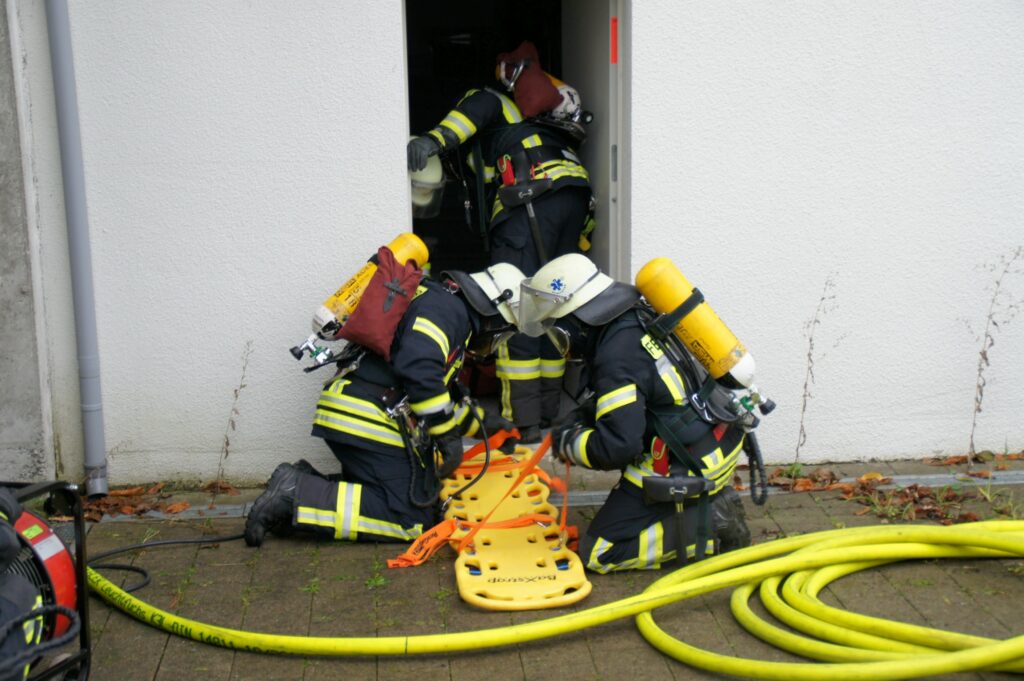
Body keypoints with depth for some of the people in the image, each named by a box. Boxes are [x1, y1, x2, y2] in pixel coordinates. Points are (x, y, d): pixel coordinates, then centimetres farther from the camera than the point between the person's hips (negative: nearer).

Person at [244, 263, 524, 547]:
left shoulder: (445, 307, 28)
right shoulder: (447, 306, -5)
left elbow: (440, 393, 36)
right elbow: (417, 370, -23)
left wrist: (483, 423, 38)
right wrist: (448, 434, -14)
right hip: (370, 420, -11)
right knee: (413, 520, -11)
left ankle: (301, 483, 2)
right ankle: (298, 497, -16)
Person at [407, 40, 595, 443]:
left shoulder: (486, 101, 20)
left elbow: (482, 106, -7)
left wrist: (435, 139, -20)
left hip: (531, 195, -8)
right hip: (577, 197, 8)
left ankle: (523, 420, -9)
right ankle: (548, 407, 18)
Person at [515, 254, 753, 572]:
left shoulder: (617, 357, -24)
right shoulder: (641, 317, 3)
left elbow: (617, 447, -26)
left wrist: (567, 442, -9)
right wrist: (582, 415, 10)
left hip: (688, 468, -9)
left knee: (599, 552, 0)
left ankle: (710, 526, -6)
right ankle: (710, 501, 15)